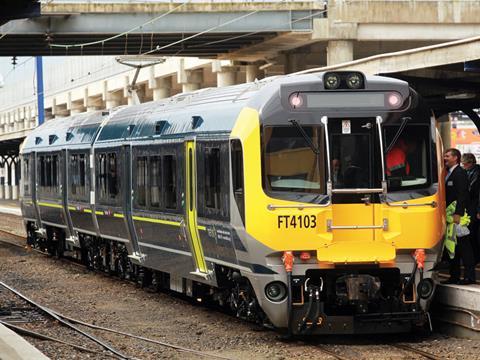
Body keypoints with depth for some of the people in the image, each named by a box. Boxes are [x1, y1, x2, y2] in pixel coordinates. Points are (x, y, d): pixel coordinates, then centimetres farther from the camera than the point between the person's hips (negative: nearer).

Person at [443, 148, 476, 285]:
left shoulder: (460, 173, -11)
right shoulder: (448, 174, 17)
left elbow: (462, 195, -19)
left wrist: (458, 214, -25)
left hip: (458, 216, -9)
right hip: (450, 216, 9)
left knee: (464, 246, -6)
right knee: (453, 247, 11)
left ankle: (470, 276, -3)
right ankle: (454, 276, 16)